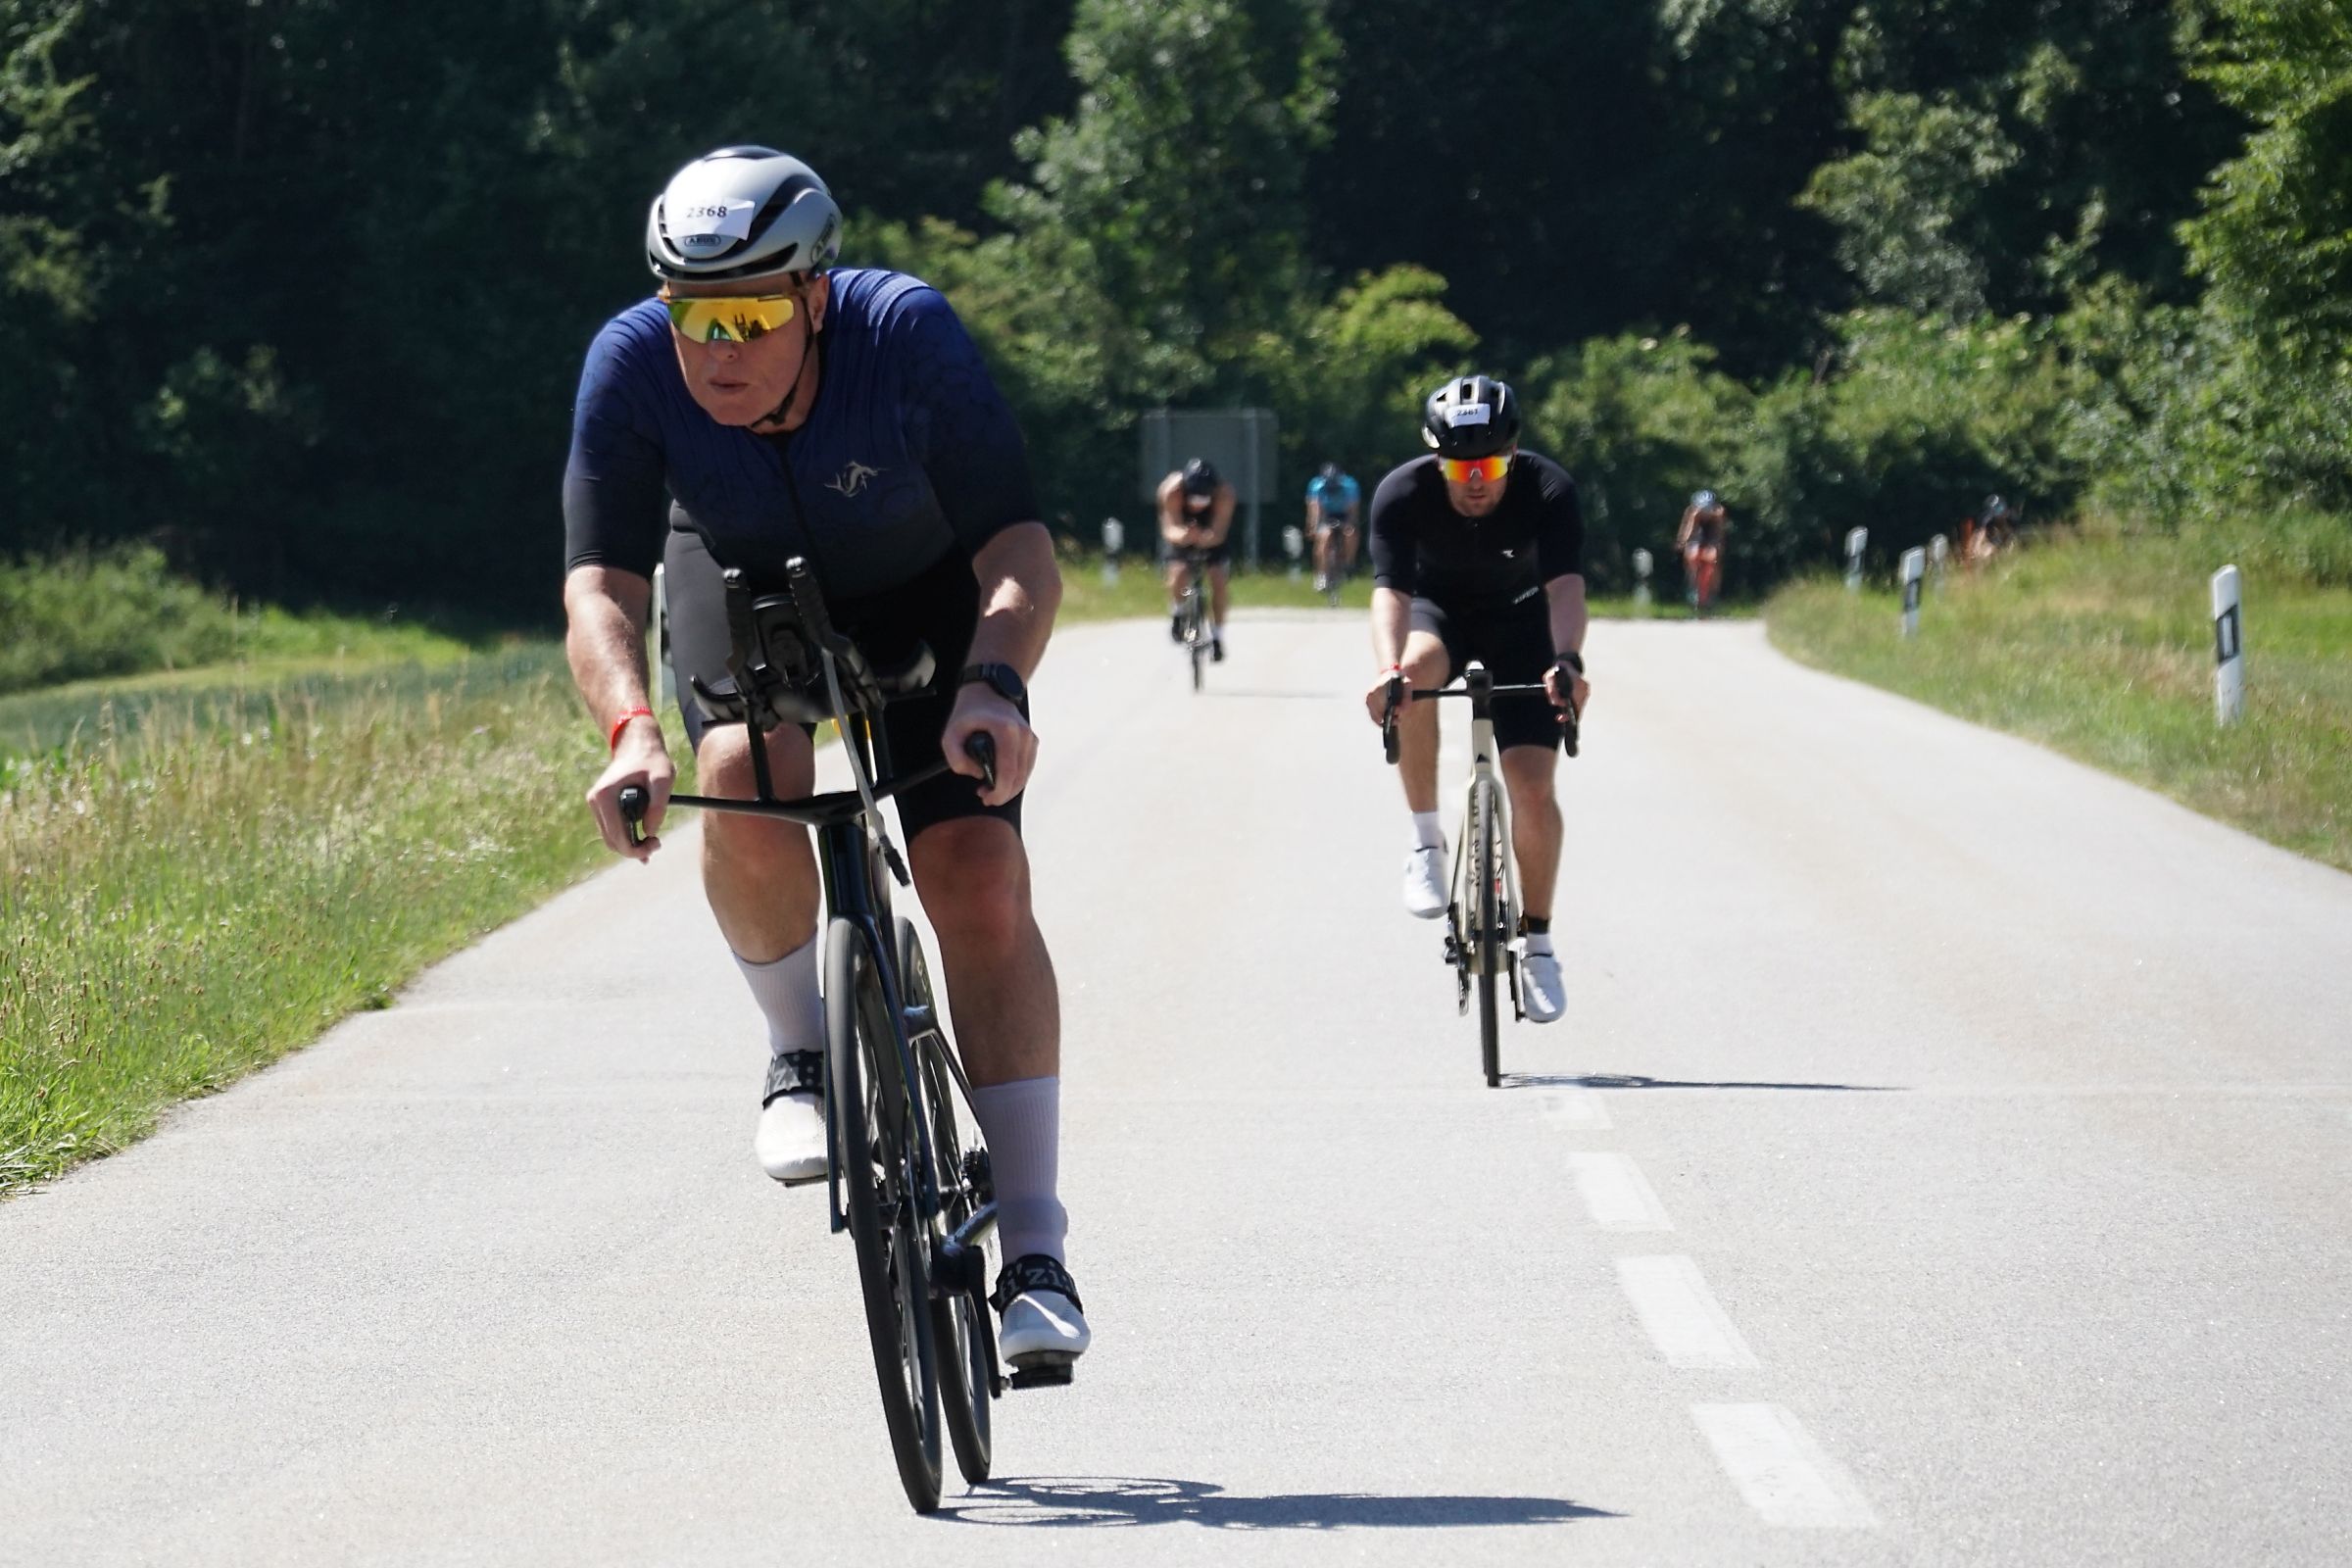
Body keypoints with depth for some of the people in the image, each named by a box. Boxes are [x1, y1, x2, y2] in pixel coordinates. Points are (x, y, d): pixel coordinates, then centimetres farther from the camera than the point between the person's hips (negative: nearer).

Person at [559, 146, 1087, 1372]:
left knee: (981, 889, -15)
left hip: (924, 597, -1)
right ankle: (803, 1050, -4)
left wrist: (992, 688, -54)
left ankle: (1035, 1258, -10)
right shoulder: (633, 364, -30)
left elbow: (1022, 556, -35)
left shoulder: (909, 336, -34)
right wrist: (631, 729, -53)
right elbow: (599, 588, -34)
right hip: (746, 588, 1)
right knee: (746, 782, -32)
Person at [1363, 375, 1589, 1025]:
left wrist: (1567, 662, -59)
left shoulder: (1547, 490, -28)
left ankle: (1536, 941, 5)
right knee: (1416, 671, -37)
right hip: (1438, 608, 0)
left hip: (1519, 619, 0)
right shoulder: (1403, 494, -27)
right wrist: (1389, 667, -56)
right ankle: (1426, 842, -21)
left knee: (1533, 786, -12)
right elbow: (1390, 589, -37)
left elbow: (1564, 585, -40)